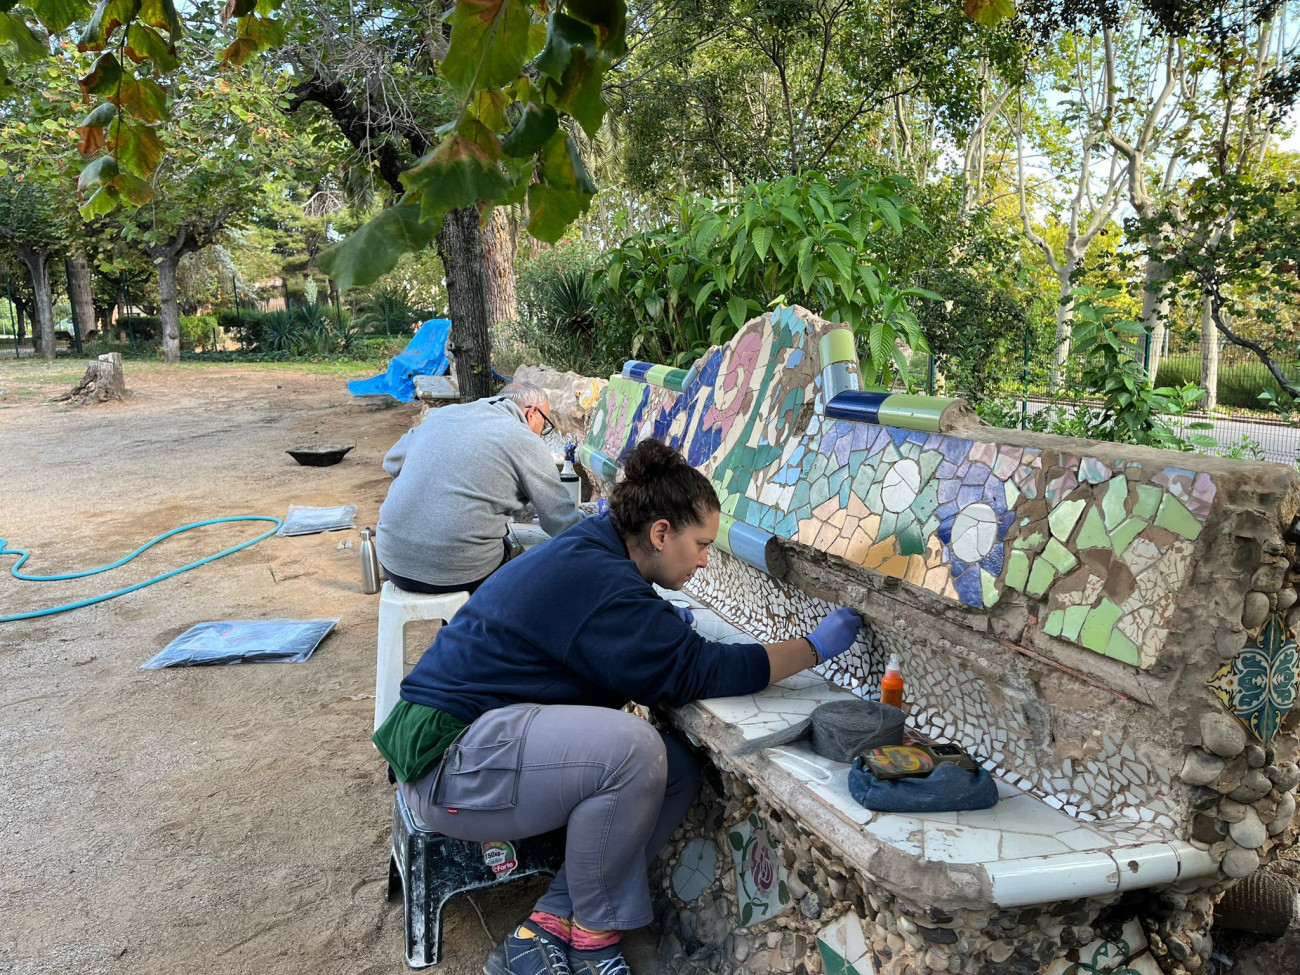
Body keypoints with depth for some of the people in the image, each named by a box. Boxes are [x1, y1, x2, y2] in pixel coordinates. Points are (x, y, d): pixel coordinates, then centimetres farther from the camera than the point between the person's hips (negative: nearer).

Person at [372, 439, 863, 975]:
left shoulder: (584, 551, 10)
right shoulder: (596, 579, -22)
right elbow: (694, 671, -21)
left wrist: (662, 623, 8)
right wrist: (813, 648, -11)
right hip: (450, 759, -11)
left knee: (676, 771, -2)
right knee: (631, 748, -32)